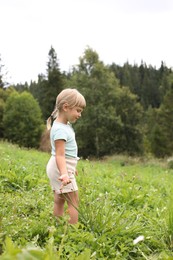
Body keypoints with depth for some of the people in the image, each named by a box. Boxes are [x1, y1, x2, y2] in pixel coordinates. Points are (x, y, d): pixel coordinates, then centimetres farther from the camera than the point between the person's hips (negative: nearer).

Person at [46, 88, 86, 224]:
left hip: (65, 167, 10)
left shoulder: (65, 124, 7)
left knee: (59, 200, 14)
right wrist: (64, 174, -43)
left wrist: (71, 167, 28)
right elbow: (60, 155, -31)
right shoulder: (60, 130, -24)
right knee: (74, 201, -6)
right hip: (62, 168, -10)